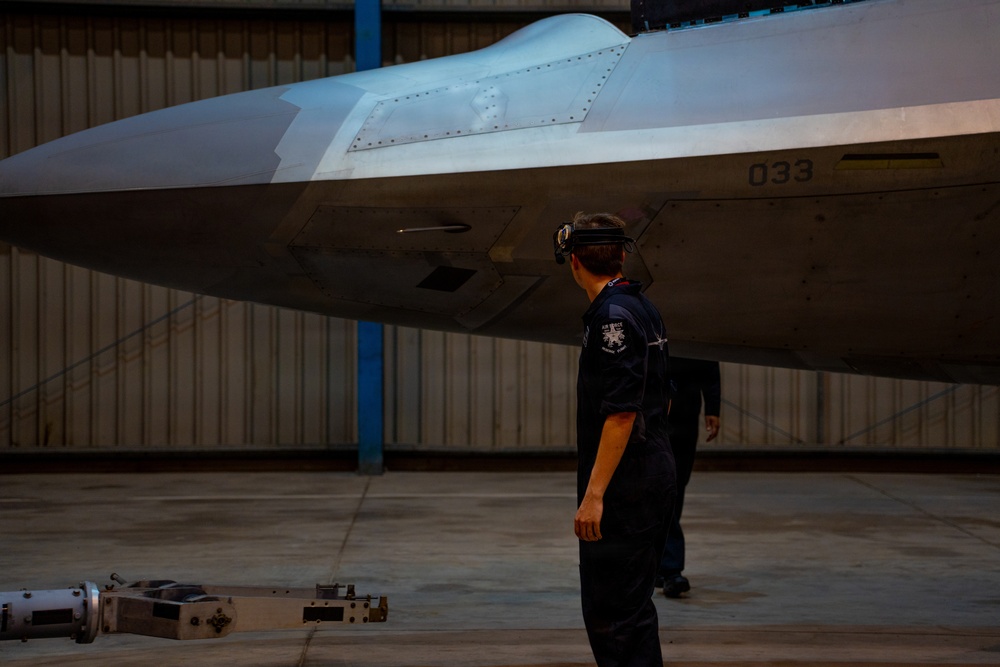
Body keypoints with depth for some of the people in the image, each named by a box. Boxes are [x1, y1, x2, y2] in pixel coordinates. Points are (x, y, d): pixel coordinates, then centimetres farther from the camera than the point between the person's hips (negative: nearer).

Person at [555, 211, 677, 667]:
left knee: (610, 612, -8)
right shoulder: (643, 309, 13)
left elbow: (621, 412, -23)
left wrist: (594, 493, -24)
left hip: (623, 487, -10)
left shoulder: (612, 316, -17)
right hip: (654, 474, 10)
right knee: (634, 606, 16)